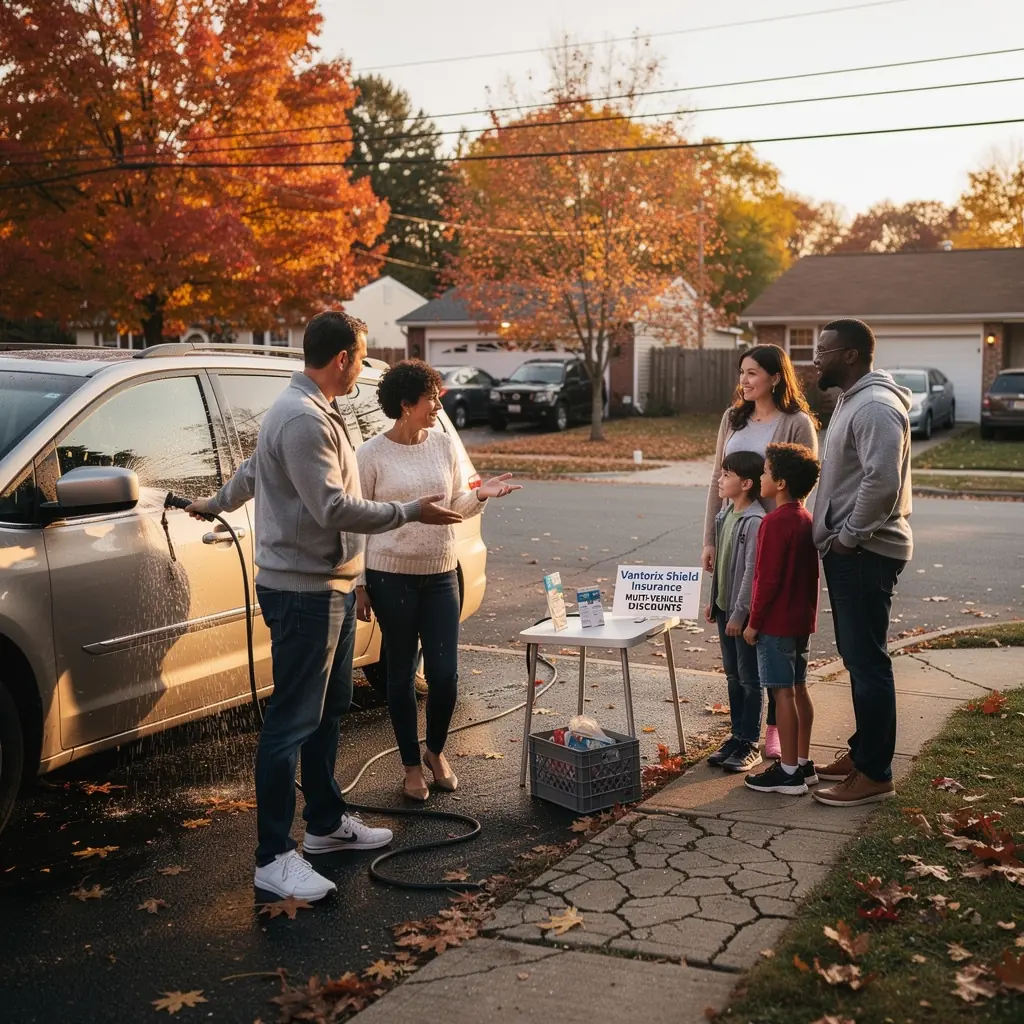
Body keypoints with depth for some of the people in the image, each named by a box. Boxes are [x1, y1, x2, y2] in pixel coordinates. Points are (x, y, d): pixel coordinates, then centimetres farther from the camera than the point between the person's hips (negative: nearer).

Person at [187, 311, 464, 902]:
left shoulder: (316, 412, 14)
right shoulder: (303, 420, -19)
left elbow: (254, 469, 27)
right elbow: (333, 508, -25)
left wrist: (219, 504, 43)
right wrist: (410, 513, -19)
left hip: (331, 586, 11)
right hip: (303, 591, -11)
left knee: (329, 710, 18)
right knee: (292, 721, -6)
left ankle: (326, 823, 30)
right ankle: (274, 858, 0)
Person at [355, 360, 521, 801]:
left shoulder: (444, 445, 5)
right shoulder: (373, 454, -7)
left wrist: (479, 496, -9)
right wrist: (358, 584, -5)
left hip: (440, 574, 3)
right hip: (391, 575, -3)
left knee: (445, 673, 0)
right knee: (402, 673, 7)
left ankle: (436, 751, 27)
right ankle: (412, 766, 23)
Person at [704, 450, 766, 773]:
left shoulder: (755, 521, -21)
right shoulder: (725, 515, 7)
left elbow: (752, 571, -21)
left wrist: (740, 613, -19)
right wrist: (713, 600, 16)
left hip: (745, 612, -9)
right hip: (725, 607, 9)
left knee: (749, 679, 2)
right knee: (733, 676, 16)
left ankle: (750, 744, 11)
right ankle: (737, 735, 26)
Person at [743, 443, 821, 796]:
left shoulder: (775, 522, -18)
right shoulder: (805, 519, 9)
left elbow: (768, 578, -19)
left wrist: (754, 621, -12)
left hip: (776, 622, -9)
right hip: (802, 619, 9)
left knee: (783, 692, -4)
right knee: (798, 688, 14)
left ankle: (788, 772, 1)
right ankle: (803, 763, 22)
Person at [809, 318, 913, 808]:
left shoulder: (875, 406, -18)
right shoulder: (852, 401, 16)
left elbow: (882, 481, -29)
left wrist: (850, 536, -19)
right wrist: (837, 536, 13)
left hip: (864, 553, -11)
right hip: (847, 551, 11)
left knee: (867, 661, -5)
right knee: (856, 657, 17)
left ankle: (875, 775, 2)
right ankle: (862, 753, 28)